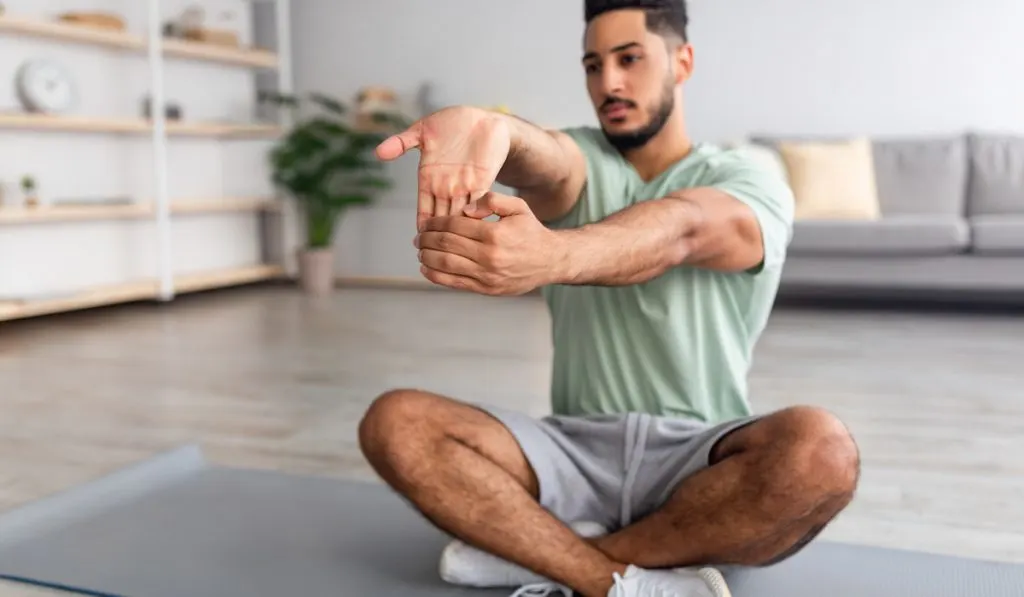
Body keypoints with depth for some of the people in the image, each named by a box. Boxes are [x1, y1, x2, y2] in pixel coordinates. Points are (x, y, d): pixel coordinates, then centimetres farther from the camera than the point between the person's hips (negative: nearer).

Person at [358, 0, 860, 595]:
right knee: (394, 422, -17)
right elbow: (545, 164, -18)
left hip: (699, 461, -2)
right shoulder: (581, 161, 9)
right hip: (576, 448, 2)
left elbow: (677, 230, -25)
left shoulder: (751, 184, 0)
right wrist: (491, 132, -45)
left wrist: (551, 256, -48)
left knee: (820, 450, -33)